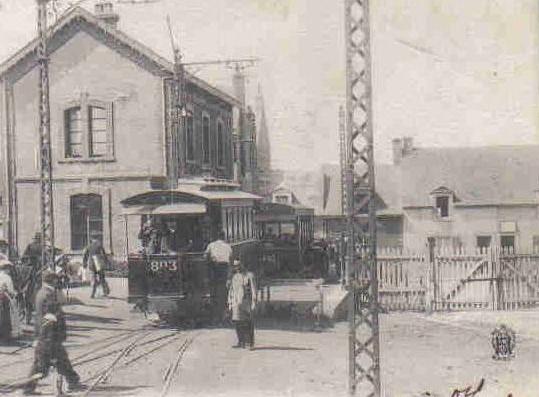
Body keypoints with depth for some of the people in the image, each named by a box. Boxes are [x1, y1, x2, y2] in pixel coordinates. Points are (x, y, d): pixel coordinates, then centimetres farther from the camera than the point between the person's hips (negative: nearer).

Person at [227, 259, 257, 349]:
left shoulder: (249, 275, -3)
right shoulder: (234, 277, 13)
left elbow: (253, 290, -8)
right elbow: (231, 291, 16)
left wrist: (254, 302, -14)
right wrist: (230, 304, 11)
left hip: (247, 302, -5)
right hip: (237, 303, 5)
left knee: (249, 324, -4)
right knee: (238, 322, 0)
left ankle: (251, 343, 1)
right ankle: (241, 342, 6)